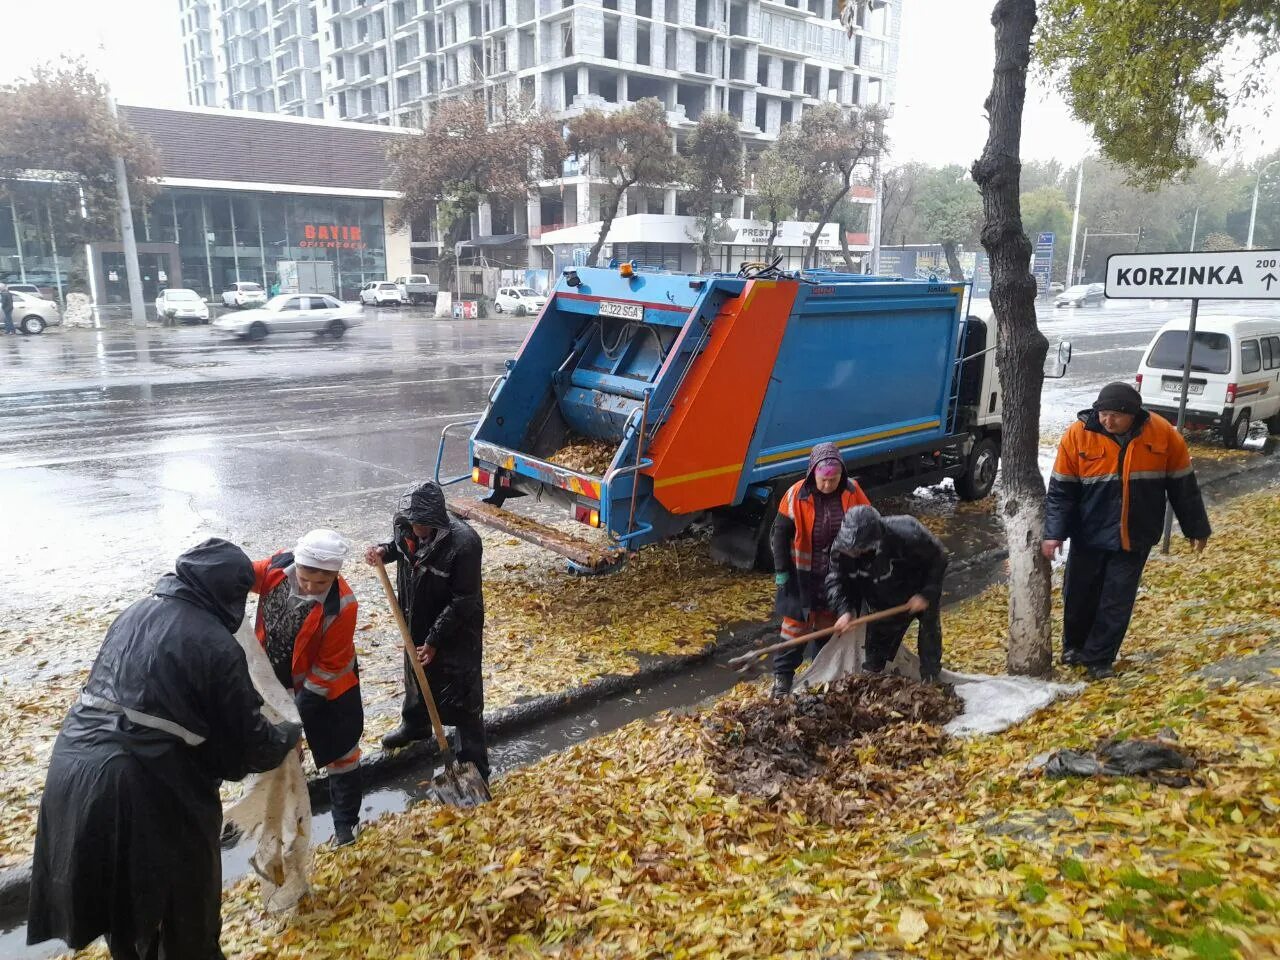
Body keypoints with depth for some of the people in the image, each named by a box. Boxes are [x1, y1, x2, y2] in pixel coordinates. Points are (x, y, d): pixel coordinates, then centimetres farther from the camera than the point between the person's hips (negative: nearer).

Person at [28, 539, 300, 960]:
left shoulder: (135, 613, 8)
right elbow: (250, 745, -8)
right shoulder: (215, 645, -14)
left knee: (120, 892, 29)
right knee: (186, 908, 18)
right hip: (149, 789, -7)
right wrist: (290, 734, 13)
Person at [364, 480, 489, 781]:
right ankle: (415, 725, 57)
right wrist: (384, 551, -12)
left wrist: (434, 640, -23)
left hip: (456, 632, -7)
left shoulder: (463, 543, -33)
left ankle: (474, 765, 15)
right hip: (417, 623, 7)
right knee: (416, 676, 29)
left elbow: (463, 602, -26)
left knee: (461, 697, 2)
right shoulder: (407, 526, -14)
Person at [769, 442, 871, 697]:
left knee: (829, 625, 16)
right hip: (802, 575, -3)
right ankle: (782, 675, 13)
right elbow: (780, 534, -8)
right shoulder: (797, 495, -15)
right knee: (796, 624, 3)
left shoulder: (852, 493, -9)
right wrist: (782, 571, -8)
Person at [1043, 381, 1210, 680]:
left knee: (1117, 602, 3)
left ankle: (1098, 658, 16)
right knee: (1079, 595, 12)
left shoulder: (1163, 434, -9)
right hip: (1088, 536, 0)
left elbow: (1183, 485, 2)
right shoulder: (1077, 435, -13)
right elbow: (1061, 490, -9)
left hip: (1134, 538, 0)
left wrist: (1196, 529, 8)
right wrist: (1054, 533, -16)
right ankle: (1073, 646, 35)